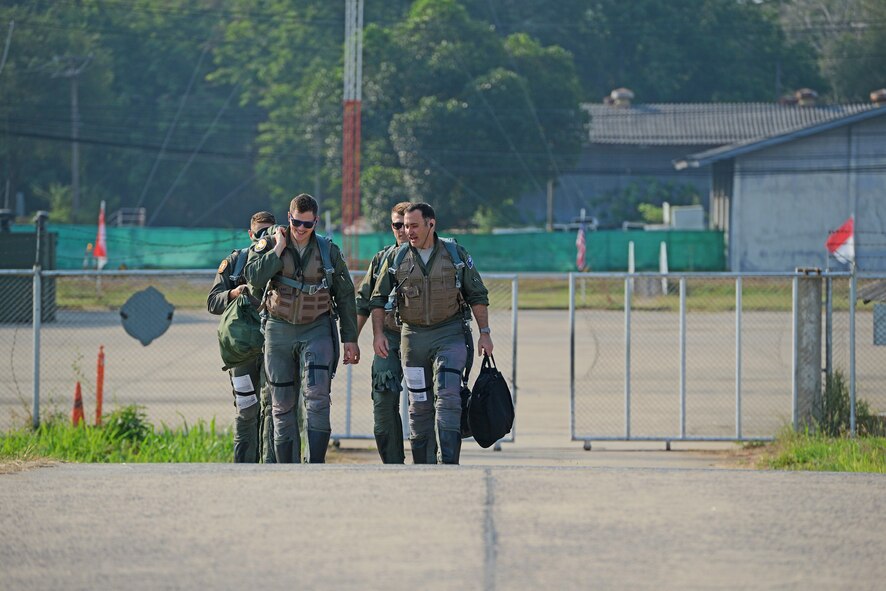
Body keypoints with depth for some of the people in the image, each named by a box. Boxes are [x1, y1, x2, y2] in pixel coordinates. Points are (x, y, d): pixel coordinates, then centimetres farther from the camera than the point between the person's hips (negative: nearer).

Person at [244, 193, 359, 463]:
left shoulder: (328, 251, 1)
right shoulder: (270, 244, 0)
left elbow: (346, 296, 8)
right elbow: (255, 277, -18)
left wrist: (350, 338, 5)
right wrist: (278, 248, -16)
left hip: (317, 330, -1)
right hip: (280, 330, 1)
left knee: (316, 398, -18)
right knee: (282, 405, 4)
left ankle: (316, 466, -22)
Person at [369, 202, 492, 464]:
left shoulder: (456, 254, 1)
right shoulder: (396, 258, 4)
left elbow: (477, 295, 6)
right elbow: (378, 299, 9)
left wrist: (484, 332, 0)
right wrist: (378, 333, -3)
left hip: (450, 334, -2)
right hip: (414, 337, 2)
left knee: (447, 396, -16)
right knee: (419, 404, 5)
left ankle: (448, 462, -21)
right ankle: (422, 465, 11)